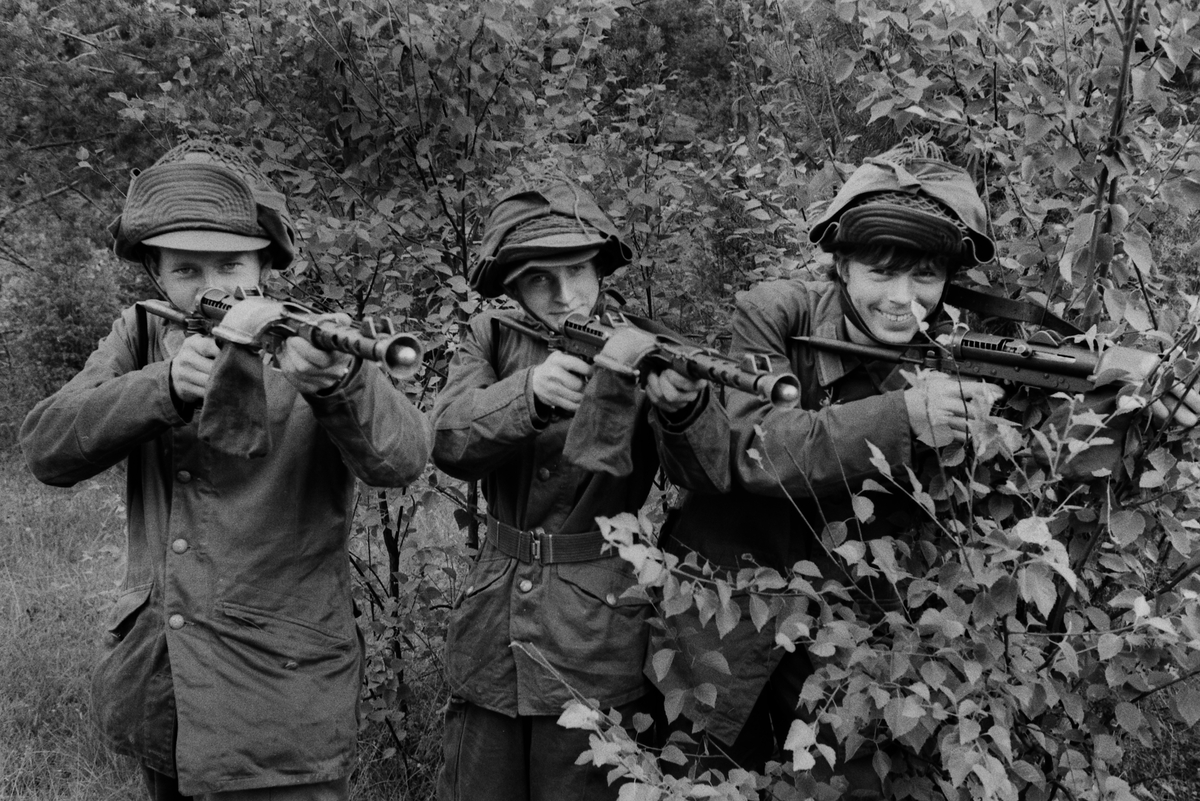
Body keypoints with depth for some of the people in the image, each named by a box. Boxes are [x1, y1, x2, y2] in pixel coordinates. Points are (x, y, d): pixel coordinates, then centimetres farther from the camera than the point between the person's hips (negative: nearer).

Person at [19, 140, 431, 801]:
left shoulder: (306, 344, -9)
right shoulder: (141, 337, 3)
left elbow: (399, 460, -26)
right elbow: (46, 449, -10)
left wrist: (337, 383, -47)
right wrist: (165, 386, -26)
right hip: (151, 690, 4)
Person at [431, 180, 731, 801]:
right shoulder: (491, 339, 3)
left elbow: (711, 474, -16)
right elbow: (450, 440, -14)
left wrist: (682, 405, -38)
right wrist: (532, 392, -33)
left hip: (598, 647, -3)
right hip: (488, 650, 3)